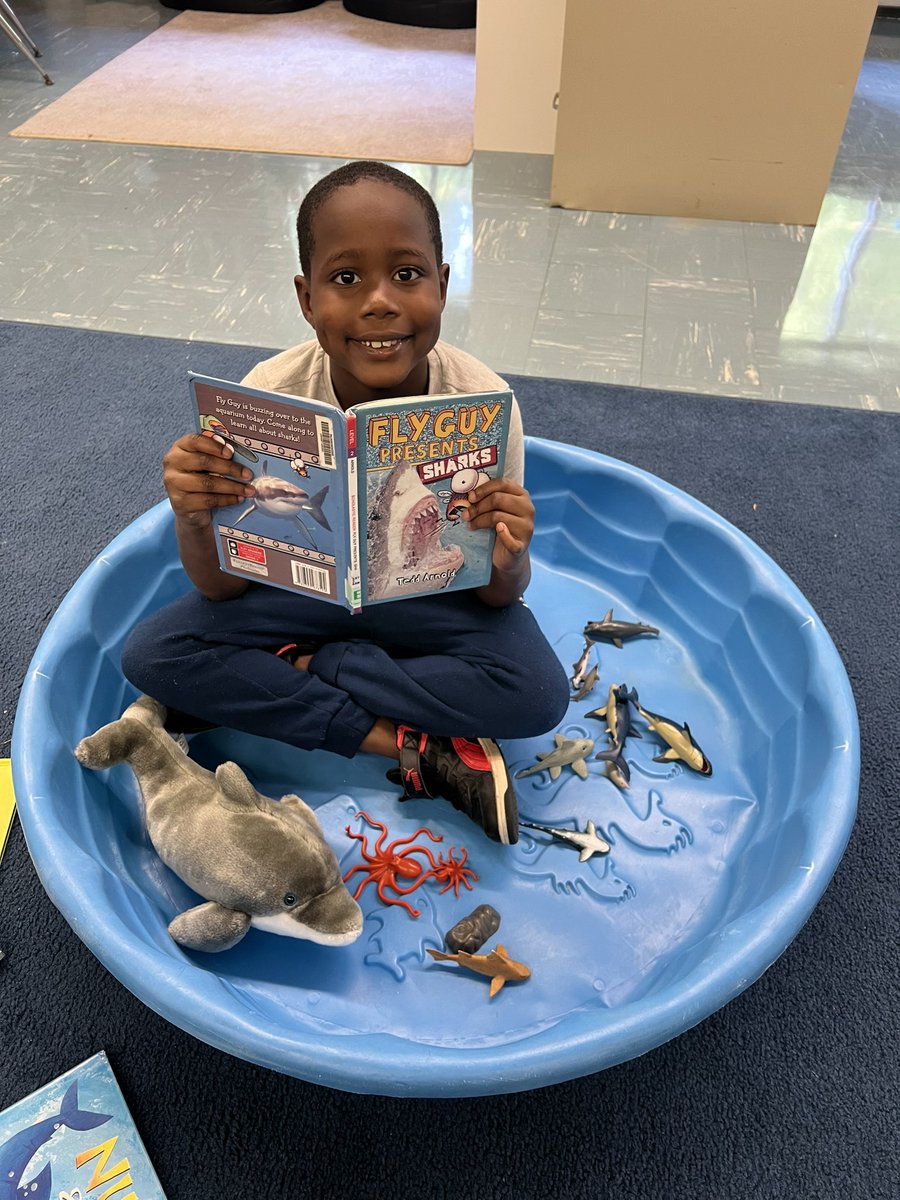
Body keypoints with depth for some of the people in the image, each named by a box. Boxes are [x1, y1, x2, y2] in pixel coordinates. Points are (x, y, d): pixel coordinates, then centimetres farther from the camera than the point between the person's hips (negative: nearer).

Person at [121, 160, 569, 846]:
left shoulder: (484, 403, -24)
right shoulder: (269, 396, -22)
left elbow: (500, 599, -14)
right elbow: (222, 586, -13)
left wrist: (506, 564, -38)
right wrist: (195, 521, -36)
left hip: (433, 595, -1)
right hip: (307, 585, 2)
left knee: (539, 696, -27)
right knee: (151, 655, -19)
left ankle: (283, 676, -12)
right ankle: (415, 747, -16)